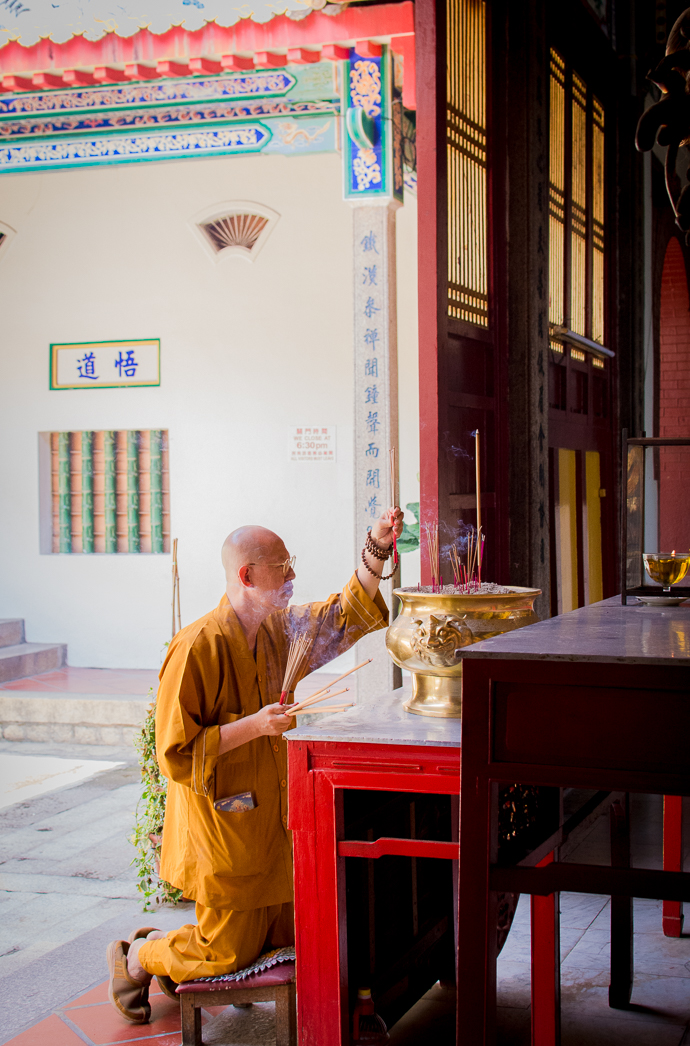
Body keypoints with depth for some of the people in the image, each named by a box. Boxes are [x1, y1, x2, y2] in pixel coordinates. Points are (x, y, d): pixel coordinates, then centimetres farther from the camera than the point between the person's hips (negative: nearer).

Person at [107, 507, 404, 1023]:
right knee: (229, 953, 1)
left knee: (286, 935, 16)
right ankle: (137, 957, 27)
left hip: (271, 821, 8)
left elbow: (347, 614, 13)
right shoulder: (198, 647, -22)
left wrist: (377, 549, 0)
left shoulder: (281, 628, 2)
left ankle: (177, 947, 35)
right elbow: (176, 753, -21)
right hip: (222, 830, -8)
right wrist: (253, 726, -26)